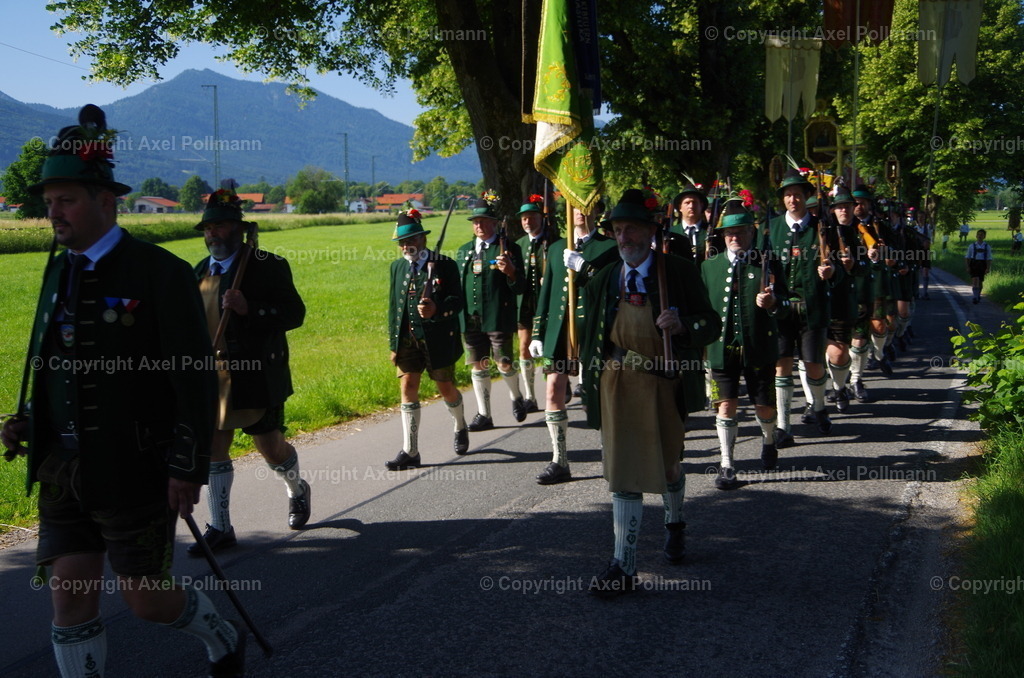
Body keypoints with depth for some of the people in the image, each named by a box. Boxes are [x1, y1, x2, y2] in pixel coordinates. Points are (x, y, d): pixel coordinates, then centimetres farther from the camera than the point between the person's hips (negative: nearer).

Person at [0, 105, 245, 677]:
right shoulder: (59, 273, 10)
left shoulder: (160, 272, -11)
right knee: (70, 594, 5)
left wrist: (188, 468, -16)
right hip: (63, 470, 6)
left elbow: (196, 379, -13)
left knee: (148, 598, 5)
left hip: (133, 473, -6)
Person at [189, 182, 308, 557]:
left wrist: (249, 309, -25)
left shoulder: (268, 266, -7)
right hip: (211, 375, 5)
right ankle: (220, 528, 12)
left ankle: (297, 490, 38)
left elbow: (295, 313, -11)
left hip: (257, 376, -5)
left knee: (271, 447, 5)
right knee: (213, 448, 3)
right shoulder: (202, 270, 11)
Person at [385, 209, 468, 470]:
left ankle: (460, 428, 40)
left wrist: (437, 309, -31)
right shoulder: (397, 267, 9)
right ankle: (410, 452, -1)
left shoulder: (444, 265, -5)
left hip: (438, 338, -3)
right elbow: (393, 306, 12)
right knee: (408, 388, -3)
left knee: (446, 388, 9)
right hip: (407, 338, 3)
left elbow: (456, 301, -10)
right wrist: (393, 343, 8)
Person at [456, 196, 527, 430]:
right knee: (478, 366, 8)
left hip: (499, 319, -5)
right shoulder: (464, 251, 15)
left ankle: (516, 398, 29)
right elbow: (456, 284, 20)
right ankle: (484, 415, 17)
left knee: (504, 365, 0)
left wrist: (511, 272, -25)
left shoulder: (509, 249, -1)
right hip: (470, 320, 5)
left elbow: (521, 287, -5)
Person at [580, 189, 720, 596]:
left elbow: (712, 325, -5)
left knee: (666, 463, 17)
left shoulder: (680, 273, -5)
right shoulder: (602, 281, 5)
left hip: (666, 385, -1)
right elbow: (591, 340, 14)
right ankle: (623, 566, 1)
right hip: (619, 385, 1)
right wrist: (592, 389, 11)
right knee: (623, 472, -3)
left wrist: (682, 325, -26)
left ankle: (674, 522, 48)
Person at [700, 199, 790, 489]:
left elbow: (785, 306, -2)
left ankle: (768, 441, 40)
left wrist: (773, 304, -22)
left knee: (765, 407, 8)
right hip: (722, 348, 1)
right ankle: (726, 465, 5)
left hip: (760, 348, -1)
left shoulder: (769, 265, 2)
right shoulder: (710, 267, 8)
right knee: (726, 405, -4)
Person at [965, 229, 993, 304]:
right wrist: (968, 267, -4)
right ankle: (975, 297, -20)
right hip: (973, 264, -1)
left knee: (980, 282, 11)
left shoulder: (987, 247, 5)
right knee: (975, 281, -17)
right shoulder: (971, 246, 4)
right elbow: (967, 258, 6)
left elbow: (989, 259, 3)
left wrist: (988, 268, -8)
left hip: (982, 266, 1)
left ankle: (978, 296, 33)